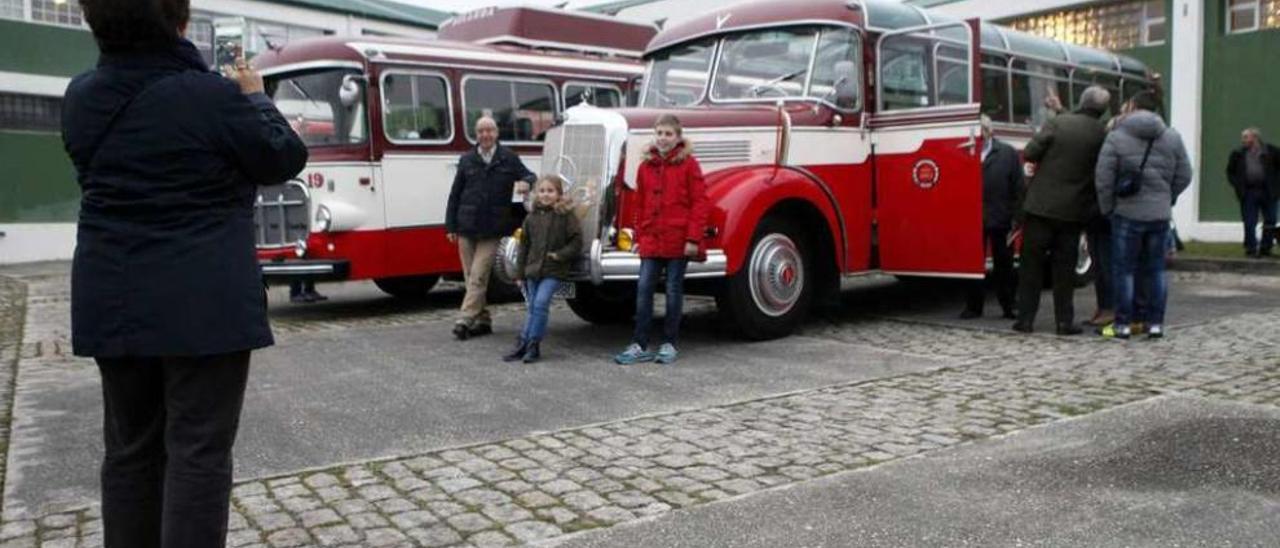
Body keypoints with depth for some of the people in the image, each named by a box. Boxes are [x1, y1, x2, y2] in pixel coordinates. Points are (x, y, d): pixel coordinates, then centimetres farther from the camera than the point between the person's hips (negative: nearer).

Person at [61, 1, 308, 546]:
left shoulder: (81, 97, 5)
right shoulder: (211, 96, -13)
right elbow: (285, 159, -1)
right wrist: (255, 98, 14)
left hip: (113, 303, 6)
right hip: (203, 304, -6)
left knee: (129, 448, 15)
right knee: (199, 451, -1)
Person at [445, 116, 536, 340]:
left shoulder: (509, 158, 4)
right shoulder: (466, 160, 9)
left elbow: (529, 176, 11)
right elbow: (455, 194, 10)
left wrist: (525, 183, -15)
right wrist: (450, 226, 6)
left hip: (492, 230, -3)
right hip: (466, 229, 3)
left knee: (478, 277, -9)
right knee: (471, 277, 7)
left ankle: (464, 320, -7)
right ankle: (482, 320, 16)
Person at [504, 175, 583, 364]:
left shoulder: (566, 216, -4)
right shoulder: (531, 218, 9)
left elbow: (576, 242, -4)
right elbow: (524, 247, 12)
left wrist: (560, 255, -16)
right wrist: (520, 274, 10)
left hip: (553, 271, -4)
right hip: (533, 270, 5)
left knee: (541, 303, -15)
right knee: (532, 308, 9)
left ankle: (533, 345, -7)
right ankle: (522, 346, 12)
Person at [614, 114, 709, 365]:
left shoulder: (688, 164, -3)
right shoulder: (646, 166, 9)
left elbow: (699, 202, -6)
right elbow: (640, 203, 13)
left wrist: (693, 238, -12)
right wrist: (639, 235, 9)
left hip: (678, 239, -3)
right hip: (651, 239, 4)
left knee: (674, 290, 6)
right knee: (643, 289, 0)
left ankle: (669, 344, 16)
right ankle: (639, 345, 5)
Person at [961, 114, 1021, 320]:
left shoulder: (1008, 153, 2)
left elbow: (1018, 187, -1)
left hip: (1000, 218, 0)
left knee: (1004, 265, 9)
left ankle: (1009, 306, 18)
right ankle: (973, 306, 17)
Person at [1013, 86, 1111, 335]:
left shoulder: (1058, 123, -8)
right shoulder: (1103, 134, -3)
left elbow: (1030, 153, -10)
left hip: (1040, 205, -1)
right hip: (1073, 210, 1)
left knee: (1032, 263, 7)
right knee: (1065, 266, 10)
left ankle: (1025, 319, 8)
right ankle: (1065, 321, 11)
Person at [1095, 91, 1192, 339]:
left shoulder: (1116, 137, -7)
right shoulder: (1172, 137, 6)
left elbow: (1104, 179, -10)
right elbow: (1184, 177, 7)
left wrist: (1107, 208, 1)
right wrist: (1166, 198, 17)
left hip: (1127, 213, -4)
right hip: (1160, 214, 4)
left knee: (1124, 269, 3)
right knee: (1155, 270, 11)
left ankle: (1122, 324, 4)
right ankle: (1155, 323, 13)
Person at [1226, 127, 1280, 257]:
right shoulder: (1238, 154, 6)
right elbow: (1230, 171, 13)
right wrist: (1237, 185, -1)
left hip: (1268, 193, 0)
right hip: (1248, 193, 0)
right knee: (1249, 224, -2)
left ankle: (1265, 248, 16)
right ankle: (1251, 249, 5)